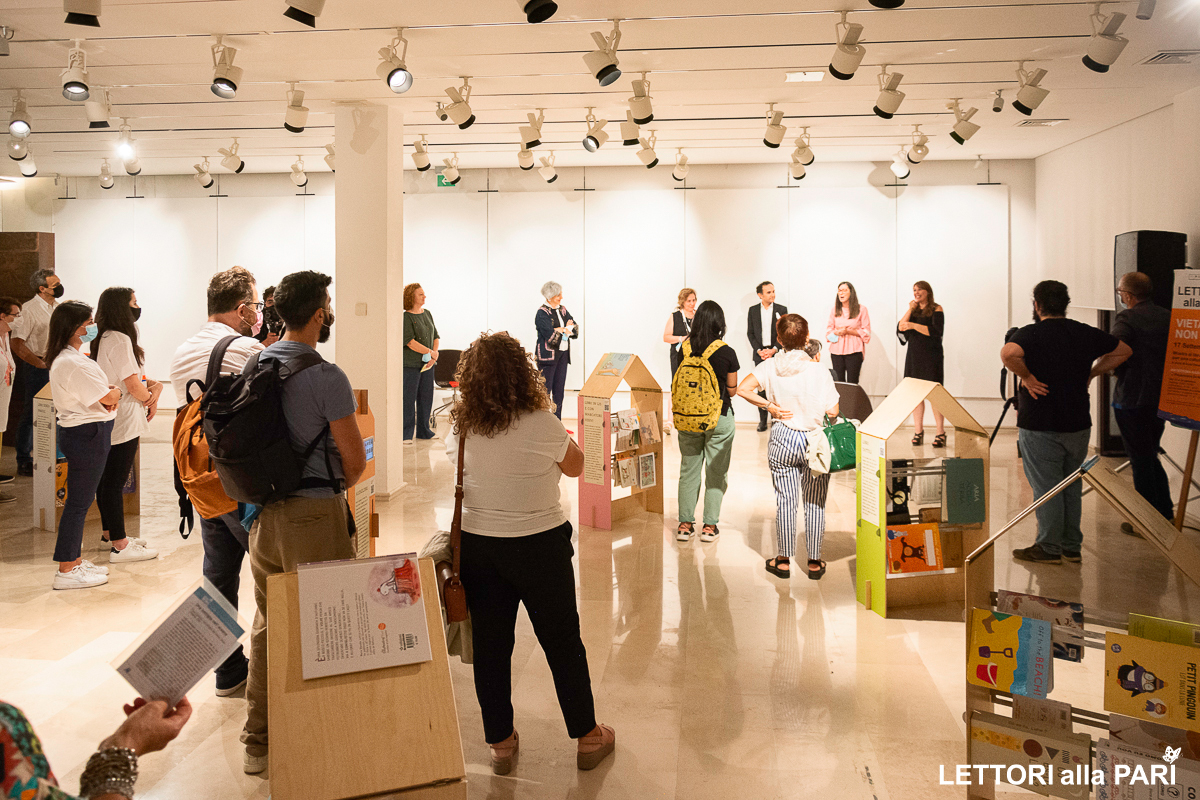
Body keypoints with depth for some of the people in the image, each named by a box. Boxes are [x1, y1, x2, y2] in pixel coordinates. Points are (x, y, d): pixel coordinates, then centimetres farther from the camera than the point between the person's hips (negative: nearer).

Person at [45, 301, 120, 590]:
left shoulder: (65, 358, 13)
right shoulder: (73, 363, -21)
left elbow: (95, 391, 21)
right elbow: (108, 397, -17)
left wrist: (107, 391, 1)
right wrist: (115, 391, 5)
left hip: (80, 433, 11)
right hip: (87, 435, -11)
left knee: (80, 500, 17)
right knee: (79, 501, -3)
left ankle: (73, 561, 27)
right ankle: (66, 571, 4)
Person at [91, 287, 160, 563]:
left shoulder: (105, 338, 12)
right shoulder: (120, 339, -18)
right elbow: (134, 387, -19)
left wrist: (153, 386, -2)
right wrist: (150, 396, 2)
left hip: (107, 422, 10)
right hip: (124, 423, -10)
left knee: (107, 478, 17)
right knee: (115, 482, -5)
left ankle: (111, 533, 29)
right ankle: (120, 546, 1)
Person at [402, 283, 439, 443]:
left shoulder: (427, 314, 13)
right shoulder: (405, 317, -10)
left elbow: (435, 337, 15)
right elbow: (410, 342, -18)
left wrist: (434, 356, -2)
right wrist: (431, 352, -14)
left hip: (427, 364, 7)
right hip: (411, 364, -7)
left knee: (426, 397, 11)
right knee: (408, 399, -4)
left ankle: (423, 431, 22)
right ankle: (406, 434, 3)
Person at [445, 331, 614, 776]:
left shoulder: (460, 429, -8)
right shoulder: (542, 425, -19)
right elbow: (575, 466, -2)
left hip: (477, 546, 3)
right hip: (540, 545, -3)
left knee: (490, 646, 14)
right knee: (563, 643, 13)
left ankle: (500, 741, 26)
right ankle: (588, 738, 26)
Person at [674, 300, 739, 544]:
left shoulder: (685, 348, -4)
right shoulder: (726, 353, -12)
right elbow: (732, 389, -3)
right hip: (719, 417, -3)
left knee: (688, 470, 12)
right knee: (716, 472, 8)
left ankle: (685, 524, 15)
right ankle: (709, 526, 12)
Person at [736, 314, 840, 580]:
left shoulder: (770, 366, -6)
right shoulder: (819, 370, -12)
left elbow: (742, 389, -16)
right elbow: (833, 412, -11)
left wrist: (769, 406, -7)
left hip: (782, 439, 1)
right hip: (814, 440, -1)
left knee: (785, 500, 10)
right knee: (815, 503, 9)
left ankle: (784, 560, 16)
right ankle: (814, 562, 17)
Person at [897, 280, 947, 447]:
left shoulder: (936, 309, 0)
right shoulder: (913, 311, 15)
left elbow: (937, 331, -14)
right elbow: (900, 328, 2)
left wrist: (913, 325, -18)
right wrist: (910, 310, -2)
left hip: (932, 357, -5)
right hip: (914, 356, 5)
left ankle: (941, 433, -3)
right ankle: (918, 431, 12)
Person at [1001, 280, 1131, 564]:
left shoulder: (1031, 334, -12)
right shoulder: (1086, 334, 5)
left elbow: (1008, 353, -34)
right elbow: (1123, 351, 19)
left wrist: (1027, 376, -18)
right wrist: (1090, 373, 15)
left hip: (1040, 427, -5)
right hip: (1078, 424, 6)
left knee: (1046, 487, 2)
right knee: (1072, 486, 16)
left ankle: (1048, 548, 8)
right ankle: (1072, 546, 23)